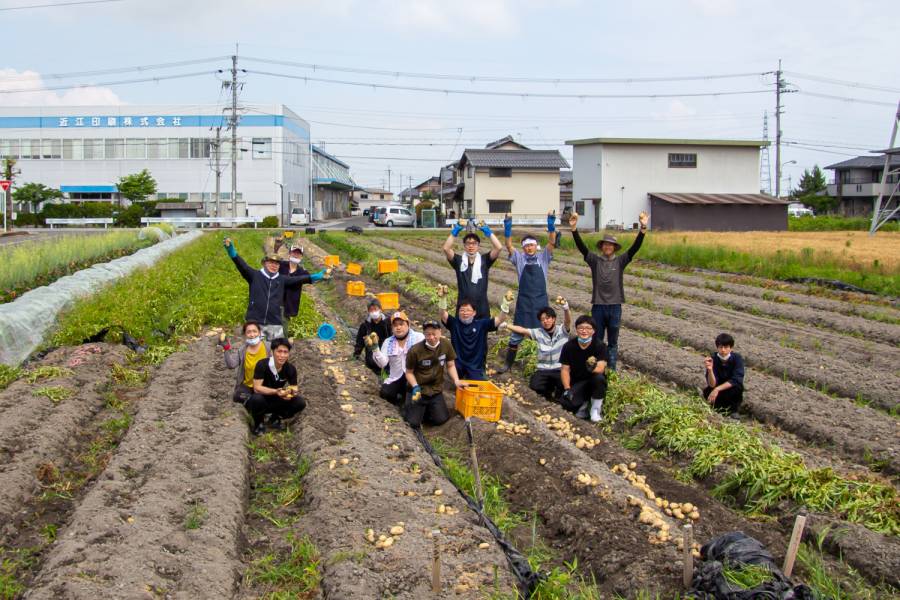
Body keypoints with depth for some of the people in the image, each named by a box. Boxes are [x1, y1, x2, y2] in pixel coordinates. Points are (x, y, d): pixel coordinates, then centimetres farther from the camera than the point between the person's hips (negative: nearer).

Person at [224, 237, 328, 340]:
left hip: (274, 324, 3)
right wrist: (231, 250, -24)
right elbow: (242, 265, -9)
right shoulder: (255, 275, 3)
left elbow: (299, 279, 9)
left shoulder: (282, 279, 11)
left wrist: (318, 276, 2)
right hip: (255, 322, -2)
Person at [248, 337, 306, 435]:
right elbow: (257, 388, -27)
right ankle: (259, 423, -5)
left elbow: (294, 388, -6)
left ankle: (274, 419, 8)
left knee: (300, 403, -17)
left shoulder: (290, 369, -9)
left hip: (275, 402, 4)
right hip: (260, 401, -4)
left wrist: (292, 392, -31)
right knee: (257, 398, -38)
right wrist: (276, 391, -42)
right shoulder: (262, 365, -23)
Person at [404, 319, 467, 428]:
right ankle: (409, 407, 24)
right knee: (414, 423, -10)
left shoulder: (446, 344, -10)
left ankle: (426, 409, 24)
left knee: (441, 419, -9)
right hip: (418, 390, -3)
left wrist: (456, 381, -13)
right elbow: (409, 372, -6)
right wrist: (415, 386, -21)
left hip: (436, 390, 3)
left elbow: (450, 365, 3)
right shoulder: (415, 350, -19)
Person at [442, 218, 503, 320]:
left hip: (482, 310, 0)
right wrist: (455, 231, -14)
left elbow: (499, 247, -10)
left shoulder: (484, 260, 3)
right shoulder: (459, 261, 2)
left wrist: (487, 230, -12)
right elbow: (446, 248, -13)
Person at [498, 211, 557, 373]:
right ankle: (508, 363, 16)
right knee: (516, 334, 5)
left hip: (541, 301, 0)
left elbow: (552, 243, -9)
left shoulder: (543, 257, 4)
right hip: (523, 301, 0)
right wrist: (507, 228, -21)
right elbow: (509, 246, -8)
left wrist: (551, 225, -22)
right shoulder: (519, 258, 4)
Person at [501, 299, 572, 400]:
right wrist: (506, 325, -17)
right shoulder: (538, 332, 3)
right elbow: (522, 330, -4)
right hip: (543, 370, 2)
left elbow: (568, 321, -22)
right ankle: (549, 390, 14)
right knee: (534, 385, -23)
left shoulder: (562, 330, -4)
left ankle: (558, 393, 9)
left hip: (560, 369, -2)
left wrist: (565, 307, -43)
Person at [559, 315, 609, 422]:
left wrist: (593, 368, -47)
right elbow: (565, 369, -2)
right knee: (566, 403, -27)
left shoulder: (600, 345, -12)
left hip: (593, 381, -1)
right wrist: (567, 389, -15)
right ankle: (584, 403, 10)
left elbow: (601, 368, -23)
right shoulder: (569, 346, -6)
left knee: (599, 378, -37)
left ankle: (596, 409, -11)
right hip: (577, 383, 1)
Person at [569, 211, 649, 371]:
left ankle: (611, 369, 15)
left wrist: (643, 228, -20)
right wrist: (574, 228, -22)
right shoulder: (595, 260, 2)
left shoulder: (620, 261, 3)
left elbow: (635, 248, -7)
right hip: (598, 306, 0)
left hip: (615, 306, 0)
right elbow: (581, 247, -9)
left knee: (613, 342, 8)